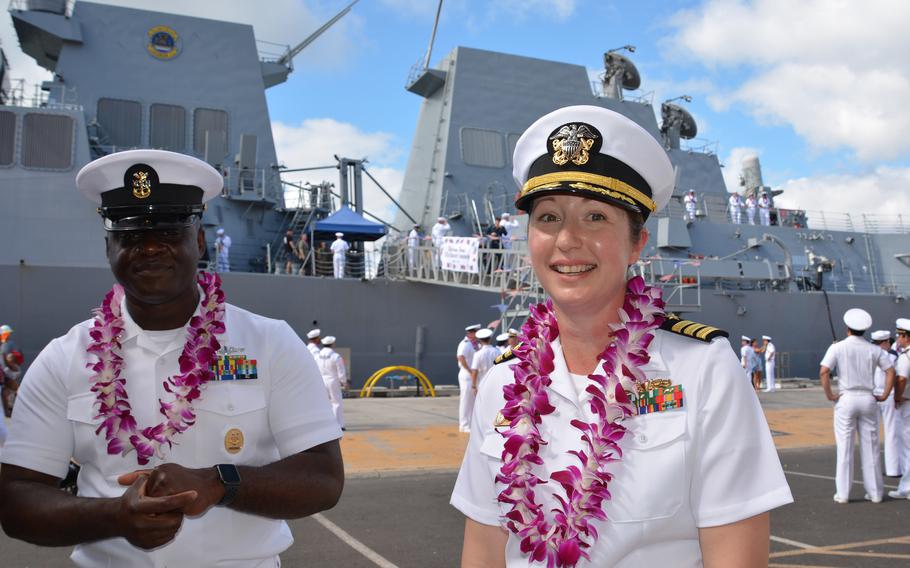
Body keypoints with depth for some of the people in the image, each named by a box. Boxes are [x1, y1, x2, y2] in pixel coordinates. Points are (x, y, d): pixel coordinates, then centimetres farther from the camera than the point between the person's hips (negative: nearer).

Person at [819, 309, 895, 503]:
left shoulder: (837, 347, -6)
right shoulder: (874, 350, 3)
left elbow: (823, 372, -16)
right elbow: (891, 372, -2)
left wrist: (829, 395, -7)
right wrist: (884, 395, 3)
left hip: (846, 399, -2)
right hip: (868, 399, 2)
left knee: (844, 446, 3)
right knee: (870, 446, 10)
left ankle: (843, 493, 7)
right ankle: (875, 492, 17)